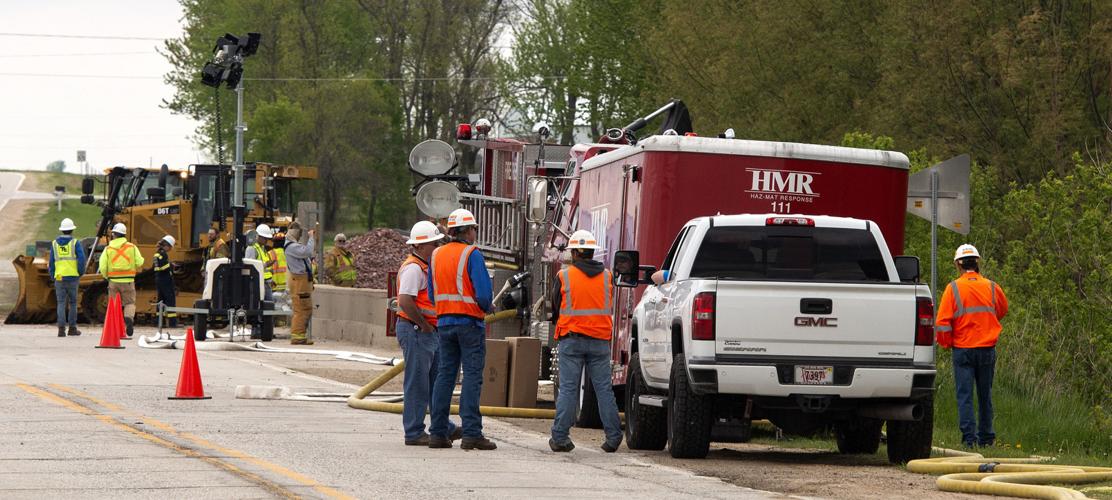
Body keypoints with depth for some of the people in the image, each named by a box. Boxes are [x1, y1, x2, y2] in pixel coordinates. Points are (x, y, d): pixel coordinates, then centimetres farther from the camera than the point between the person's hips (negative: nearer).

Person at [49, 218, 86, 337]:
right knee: (73, 303, 10)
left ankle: (61, 328, -10)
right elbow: (81, 259, -11)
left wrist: (53, 277, 16)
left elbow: (52, 263, 8)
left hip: (59, 278, 2)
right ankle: (72, 328, 13)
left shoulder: (55, 244, 7)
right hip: (72, 277, -2)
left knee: (61, 304, 1)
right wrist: (80, 273, 3)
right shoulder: (75, 243, -2)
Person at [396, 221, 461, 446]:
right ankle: (414, 433, -1)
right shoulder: (413, 268, -15)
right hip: (415, 332, -10)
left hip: (428, 333, 10)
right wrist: (424, 324, -18)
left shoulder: (425, 267, 18)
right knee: (417, 384, -5)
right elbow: (405, 302, -26)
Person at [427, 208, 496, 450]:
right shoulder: (472, 254, -10)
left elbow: (432, 294, 12)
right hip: (470, 321, -6)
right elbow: (483, 292, -16)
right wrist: (487, 307, 4)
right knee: (472, 376, -5)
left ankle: (438, 432, 8)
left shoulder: (436, 255, 11)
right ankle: (471, 433, -10)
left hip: (444, 321, 6)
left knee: (445, 375, 9)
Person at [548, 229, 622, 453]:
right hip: (600, 340, 2)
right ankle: (613, 437, 3)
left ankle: (560, 437, -2)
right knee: (604, 389, 6)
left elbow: (556, 308, 7)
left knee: (568, 388, 0)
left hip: (572, 340, -2)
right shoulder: (607, 276, 4)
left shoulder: (564, 276, -3)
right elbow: (609, 307, 13)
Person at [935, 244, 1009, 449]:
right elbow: (1003, 311, 23)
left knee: (964, 394, 0)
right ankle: (986, 437, 18)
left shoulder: (953, 288, -6)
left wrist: (946, 343, 6)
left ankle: (969, 437, -8)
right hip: (987, 348, 3)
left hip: (962, 349, -3)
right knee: (985, 395, 13)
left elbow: (942, 322, -9)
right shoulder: (992, 287, 3)